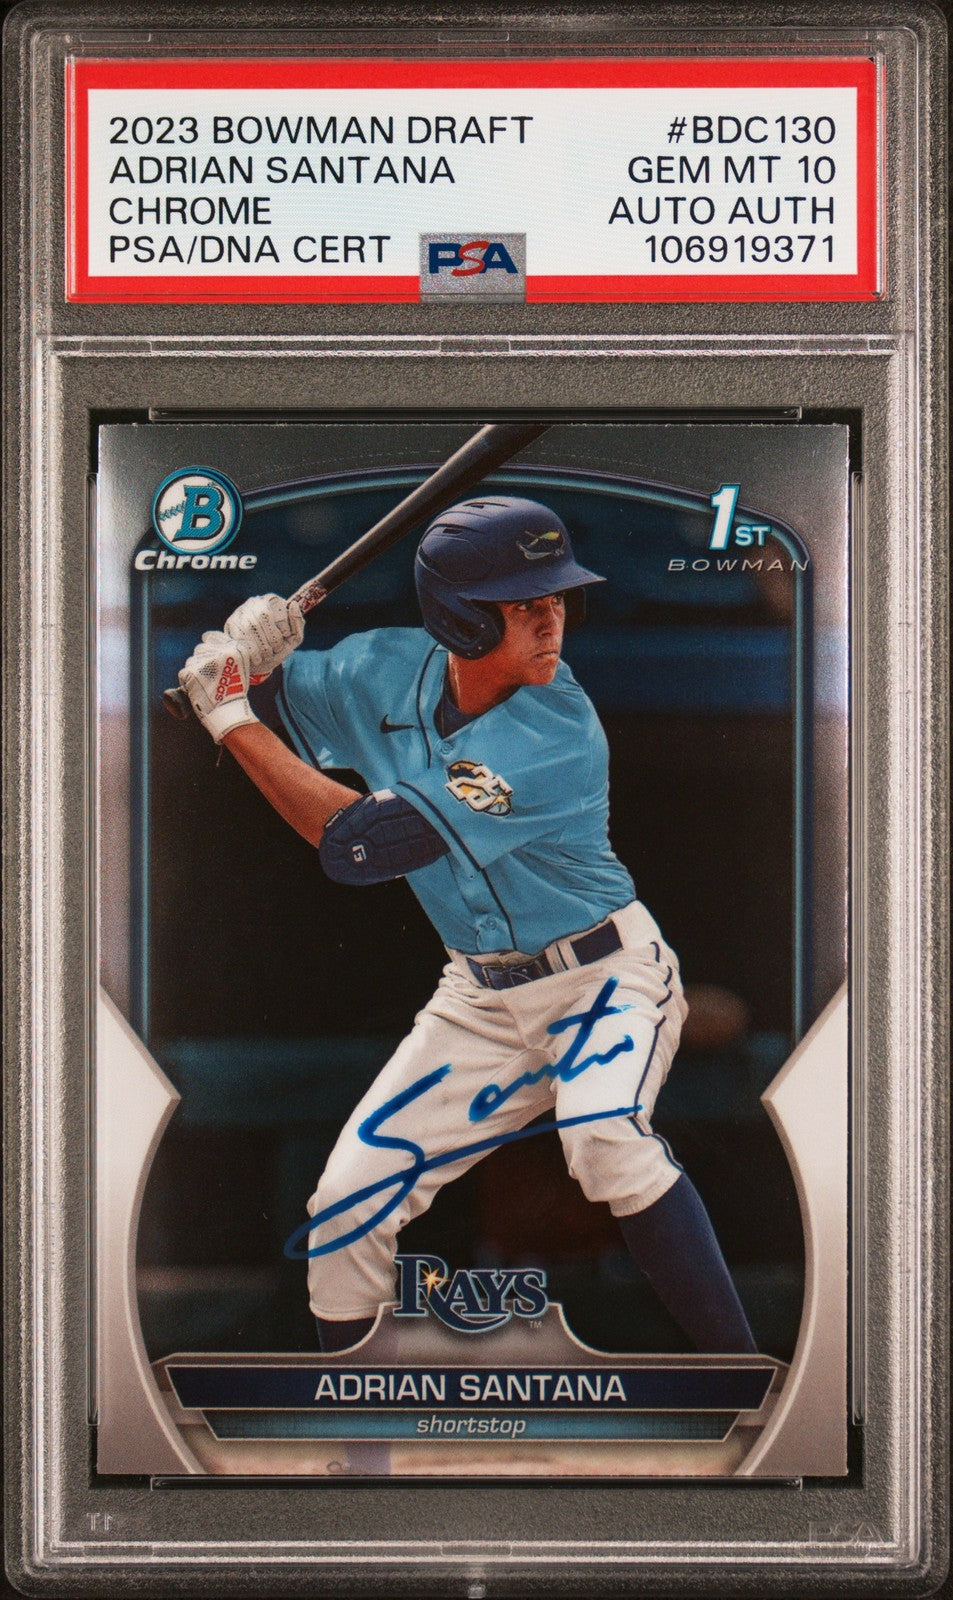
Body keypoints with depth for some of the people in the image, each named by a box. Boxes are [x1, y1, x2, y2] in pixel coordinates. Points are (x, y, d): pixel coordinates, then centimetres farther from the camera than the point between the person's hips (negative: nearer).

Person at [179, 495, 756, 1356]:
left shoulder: (559, 738, -29)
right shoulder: (389, 672, -9)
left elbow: (359, 843, -32)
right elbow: (255, 695, 3)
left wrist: (234, 721, -26)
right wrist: (251, 652, -21)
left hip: (608, 972, -6)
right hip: (481, 998, 6)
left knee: (604, 1138, -35)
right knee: (344, 1210, 3)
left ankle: (734, 1363, -25)